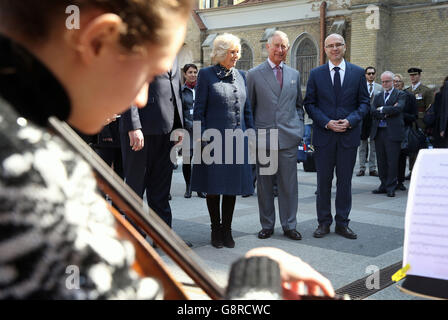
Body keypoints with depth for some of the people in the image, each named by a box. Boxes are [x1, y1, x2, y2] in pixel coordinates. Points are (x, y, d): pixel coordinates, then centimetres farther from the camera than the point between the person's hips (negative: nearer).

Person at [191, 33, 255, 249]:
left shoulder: (240, 76, 12)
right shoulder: (206, 75, -2)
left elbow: (247, 109, 16)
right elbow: (199, 110, -4)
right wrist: (203, 138, -10)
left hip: (236, 140, 4)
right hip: (214, 139, -4)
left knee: (232, 185, 8)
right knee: (214, 186, 4)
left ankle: (227, 229, 20)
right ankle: (215, 229, 19)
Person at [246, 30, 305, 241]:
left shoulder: (294, 74, 12)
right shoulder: (254, 74, 3)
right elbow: (249, 107, 6)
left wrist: (299, 129, 8)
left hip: (288, 137, 2)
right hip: (263, 137, -2)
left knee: (289, 184, 4)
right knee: (264, 184, 5)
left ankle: (289, 226, 16)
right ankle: (267, 225, 18)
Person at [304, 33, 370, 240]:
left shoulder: (358, 73, 5)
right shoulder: (316, 74, 4)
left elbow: (364, 102, 5)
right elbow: (309, 104, 2)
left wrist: (350, 120, -12)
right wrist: (327, 122, -11)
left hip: (349, 135, 0)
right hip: (323, 135, 0)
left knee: (345, 180, 7)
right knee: (324, 181, 6)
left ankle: (342, 223, 17)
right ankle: (324, 222, 16)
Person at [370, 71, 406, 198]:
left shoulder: (400, 95, 4)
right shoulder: (378, 96, 16)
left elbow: (398, 108, -15)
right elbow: (372, 111, 1)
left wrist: (382, 109, -8)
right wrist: (389, 111, -10)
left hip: (393, 132, -4)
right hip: (378, 132, 5)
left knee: (392, 161, -4)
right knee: (381, 161, 8)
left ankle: (391, 187, 3)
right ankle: (384, 185, 18)